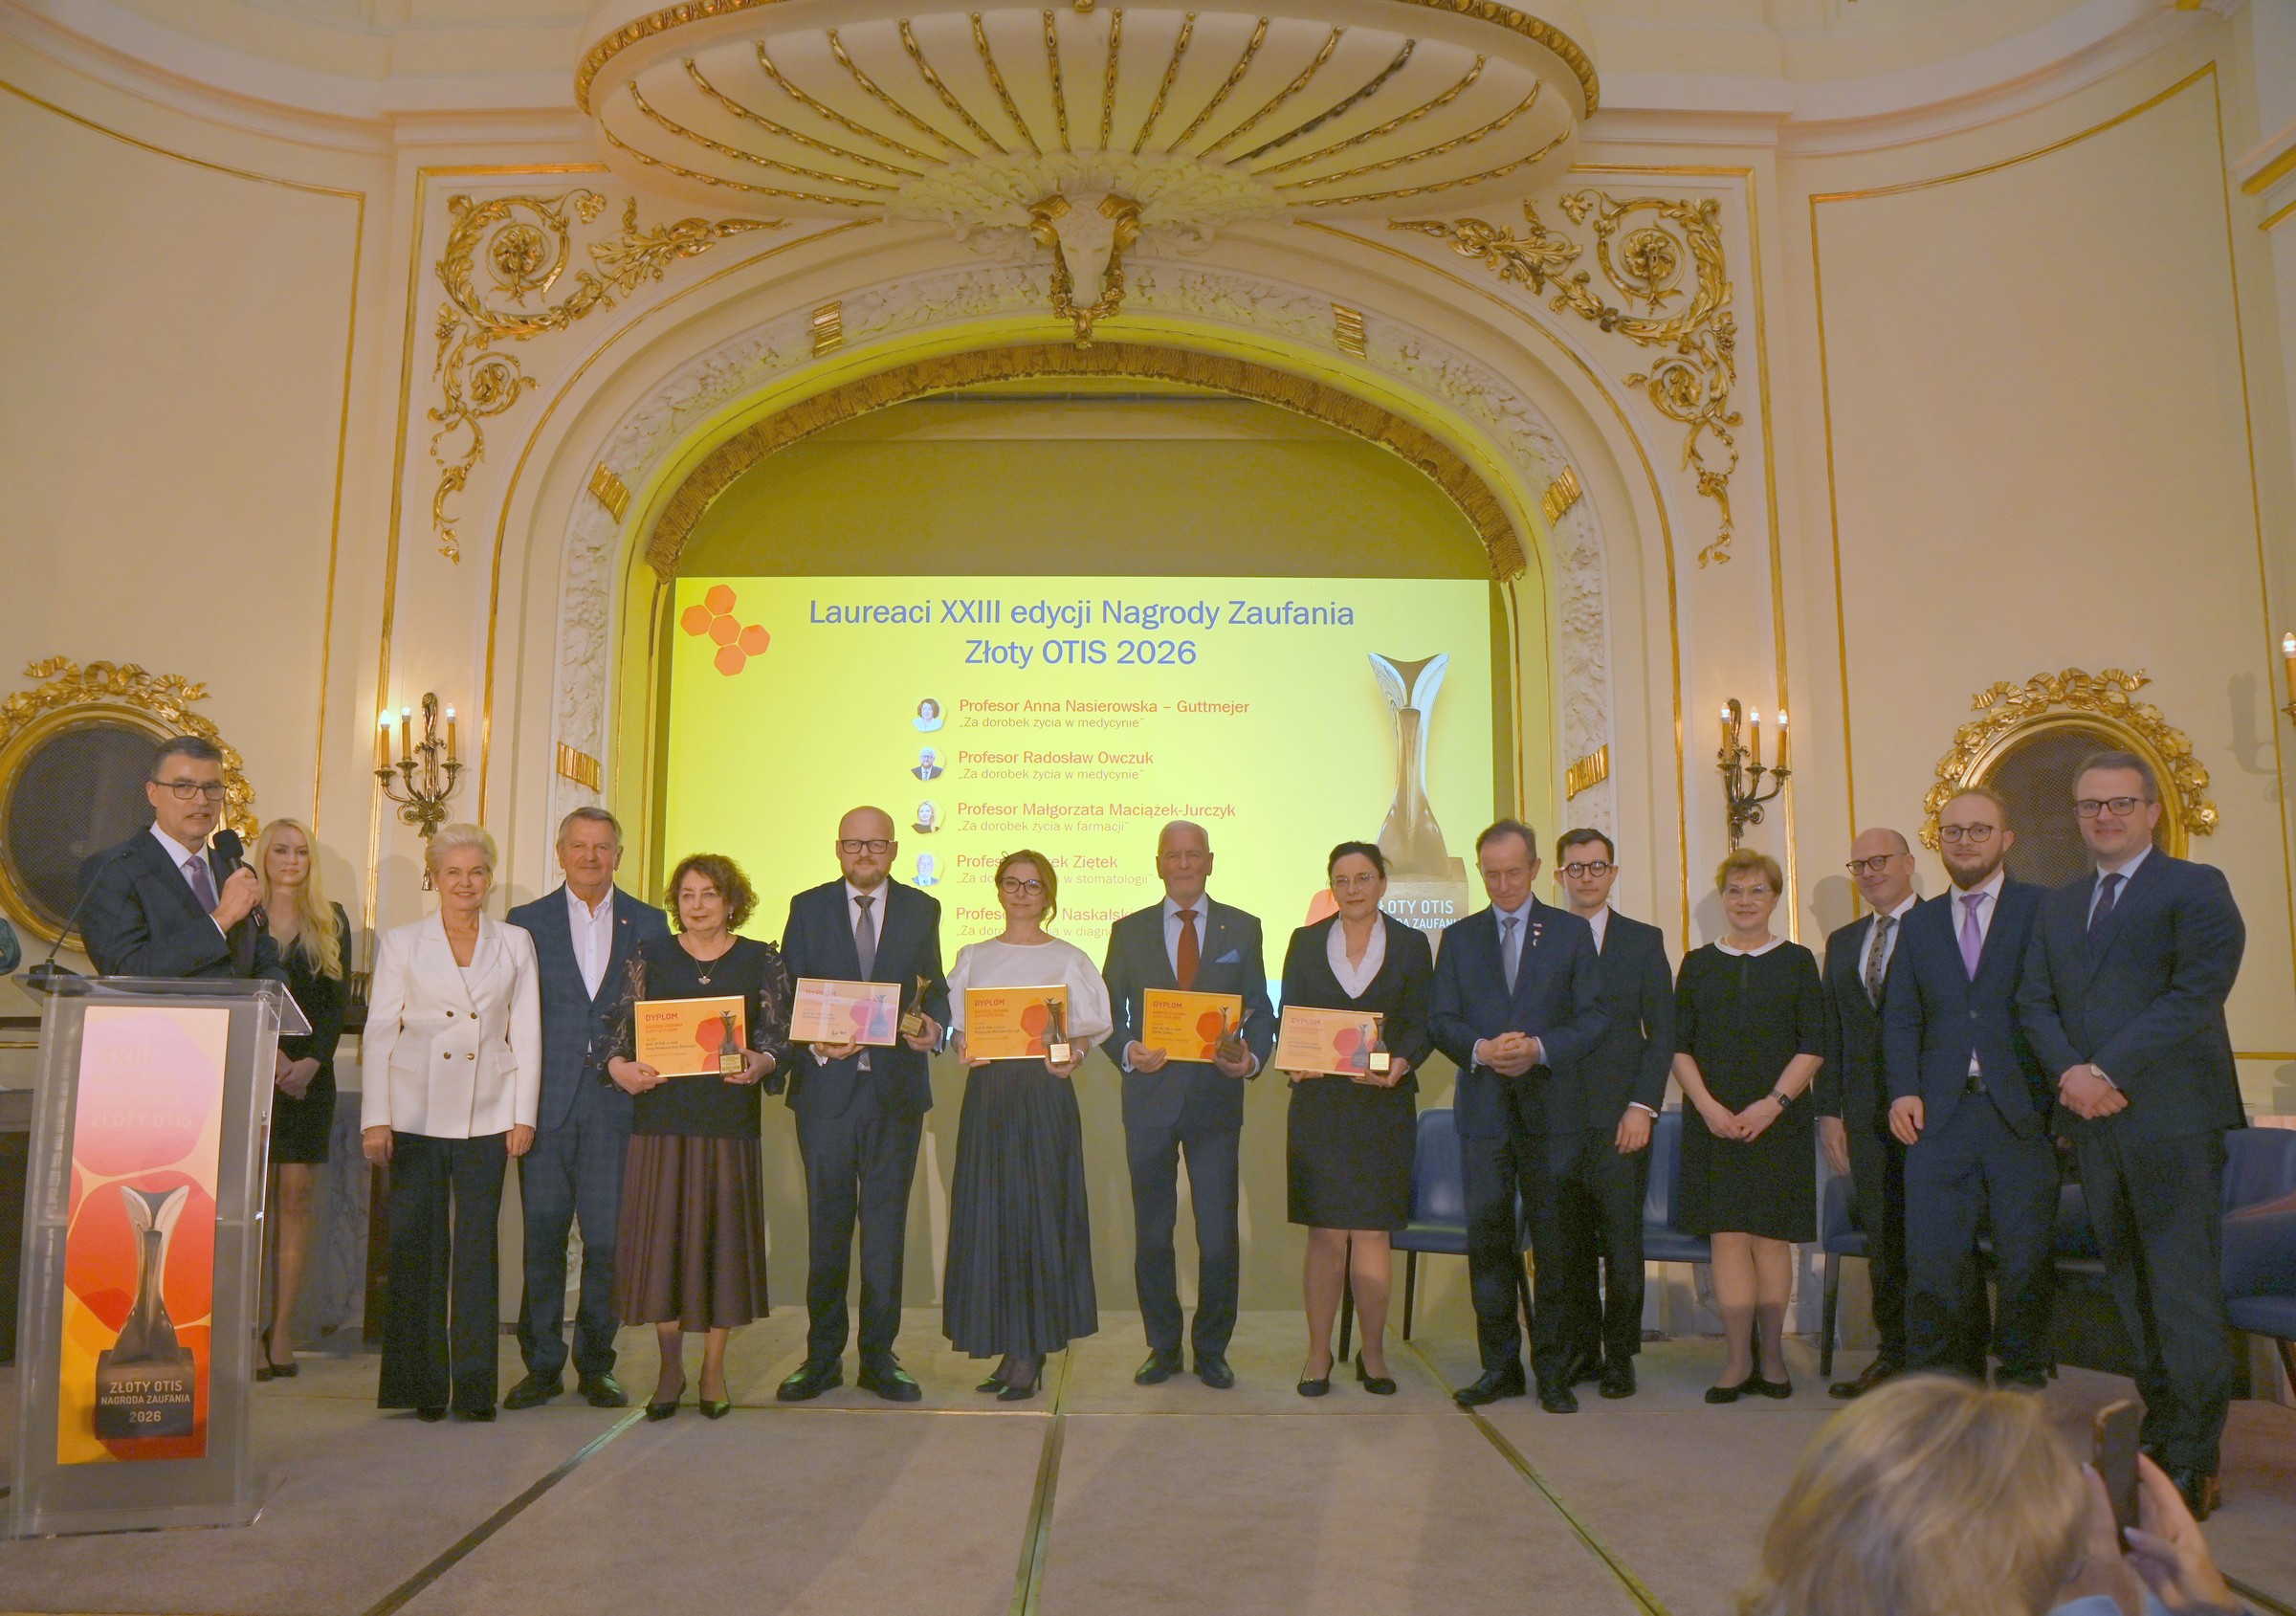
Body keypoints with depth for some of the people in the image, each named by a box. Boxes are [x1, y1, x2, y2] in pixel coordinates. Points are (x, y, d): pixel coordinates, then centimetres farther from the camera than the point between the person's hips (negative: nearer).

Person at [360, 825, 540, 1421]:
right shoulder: (401, 943, 7)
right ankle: (422, 1385, 13)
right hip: (416, 1115, 0)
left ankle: (474, 1385, 6)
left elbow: (526, 1036, 8)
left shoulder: (515, 945, 8)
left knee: (477, 1248, 0)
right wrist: (375, 1118, -2)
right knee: (416, 1248, 2)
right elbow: (378, 1032, 4)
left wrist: (523, 1115, 2)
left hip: (486, 1117, 0)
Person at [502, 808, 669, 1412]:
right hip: (547, 1102, 0)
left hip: (618, 1105, 0)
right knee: (543, 1239, 4)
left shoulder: (649, 923, 9)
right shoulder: (527, 922, 9)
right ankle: (542, 1365, 17)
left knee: (609, 1238, 1)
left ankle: (596, 1366, 15)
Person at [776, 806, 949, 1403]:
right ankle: (822, 1357, 20)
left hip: (897, 1086, 1)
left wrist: (934, 1025, -11)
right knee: (826, 1228, 7)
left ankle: (879, 1359, 17)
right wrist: (816, 1043, -15)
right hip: (826, 1086, 0)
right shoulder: (807, 908, 6)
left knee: (886, 1229, 6)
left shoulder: (922, 910, 9)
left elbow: (936, 988, 11)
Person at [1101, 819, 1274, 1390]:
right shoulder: (1128, 931, 9)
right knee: (1152, 1231, 8)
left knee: (1219, 1233, -1)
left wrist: (1253, 1057, -11)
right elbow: (1108, 1014, 8)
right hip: (1150, 1094, 1)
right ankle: (1163, 1348, 24)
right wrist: (1127, 1052, -12)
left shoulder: (1242, 928, 8)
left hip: (1217, 1095, -1)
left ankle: (1212, 1349, 18)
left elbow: (1261, 1011, 8)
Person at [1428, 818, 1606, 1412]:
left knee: (1555, 1240, 3)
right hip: (1484, 1107, 1)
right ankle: (1500, 1367, 13)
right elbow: (1441, 1021, 7)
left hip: (1552, 1107, -1)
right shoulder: (1459, 937, 12)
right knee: (1487, 1235, 2)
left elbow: (1594, 1018, 2)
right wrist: (1480, 1050, -13)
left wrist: (1540, 1049, -14)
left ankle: (1553, 1370, 15)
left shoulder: (1572, 932, 8)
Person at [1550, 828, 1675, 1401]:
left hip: (1619, 1119, -1)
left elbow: (1662, 1031, 4)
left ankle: (1620, 1356, 15)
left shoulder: (1643, 940, 8)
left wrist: (1643, 1107, -5)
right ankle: (1582, 1349, 19)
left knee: (1621, 1242, 2)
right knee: (1568, 1244, 6)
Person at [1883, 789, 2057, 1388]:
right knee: (1930, 1256, 0)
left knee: (2026, 1258, 5)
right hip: (1940, 1114, 2)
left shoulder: (2043, 909, 5)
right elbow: (1900, 1019, 12)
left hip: (2022, 1112, -2)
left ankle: (2022, 1377, 21)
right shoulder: (1918, 924, 15)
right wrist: (1904, 1091, -1)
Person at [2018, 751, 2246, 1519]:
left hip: (2172, 1116, -6)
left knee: (2185, 1292, -5)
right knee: (2132, 1290, 10)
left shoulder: (2195, 888, 0)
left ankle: (2194, 1464, 1)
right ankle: (2159, 1442, 19)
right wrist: (2070, 1072, -7)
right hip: (2092, 1117, 6)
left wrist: (2109, 1072, -17)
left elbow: (2197, 993, -12)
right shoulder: (2058, 906, 19)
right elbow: (2034, 1001, 11)